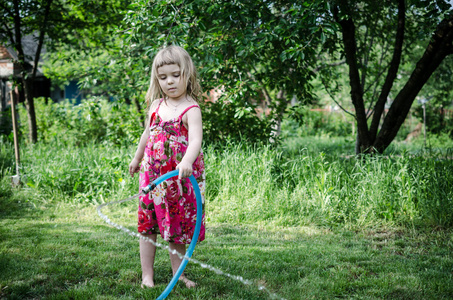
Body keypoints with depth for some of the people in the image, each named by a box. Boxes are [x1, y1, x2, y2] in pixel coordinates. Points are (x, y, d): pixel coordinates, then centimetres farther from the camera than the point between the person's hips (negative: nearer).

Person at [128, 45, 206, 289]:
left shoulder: (191, 109, -13)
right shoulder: (156, 105, 4)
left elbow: (196, 140, -29)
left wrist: (187, 161, -48)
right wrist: (137, 159, 31)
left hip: (180, 178, -4)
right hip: (152, 175, 4)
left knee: (178, 226, 7)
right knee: (148, 225, 6)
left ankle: (178, 273, 22)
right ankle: (147, 275, 16)